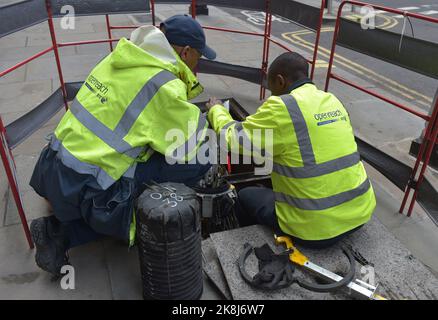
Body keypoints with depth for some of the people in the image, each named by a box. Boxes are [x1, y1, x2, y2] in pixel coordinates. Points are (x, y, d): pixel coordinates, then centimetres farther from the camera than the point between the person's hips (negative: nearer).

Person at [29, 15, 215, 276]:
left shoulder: (121, 57, 5)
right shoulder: (164, 86, -17)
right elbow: (198, 145, -10)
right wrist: (216, 114, 8)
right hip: (86, 190, -8)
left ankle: (59, 228, 17)